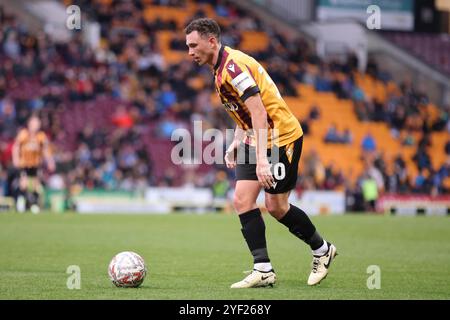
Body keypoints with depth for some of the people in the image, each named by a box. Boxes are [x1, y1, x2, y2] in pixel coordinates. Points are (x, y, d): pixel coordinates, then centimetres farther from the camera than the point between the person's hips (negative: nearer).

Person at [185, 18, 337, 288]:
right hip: (256, 140, 9)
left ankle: (322, 250, 11)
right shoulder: (221, 70, 11)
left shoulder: (233, 65, -20)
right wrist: (236, 144, 11)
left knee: (276, 207, -6)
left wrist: (262, 159, -30)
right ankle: (263, 270, 5)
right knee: (242, 200, 1)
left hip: (282, 136, -9)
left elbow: (259, 112, -26)